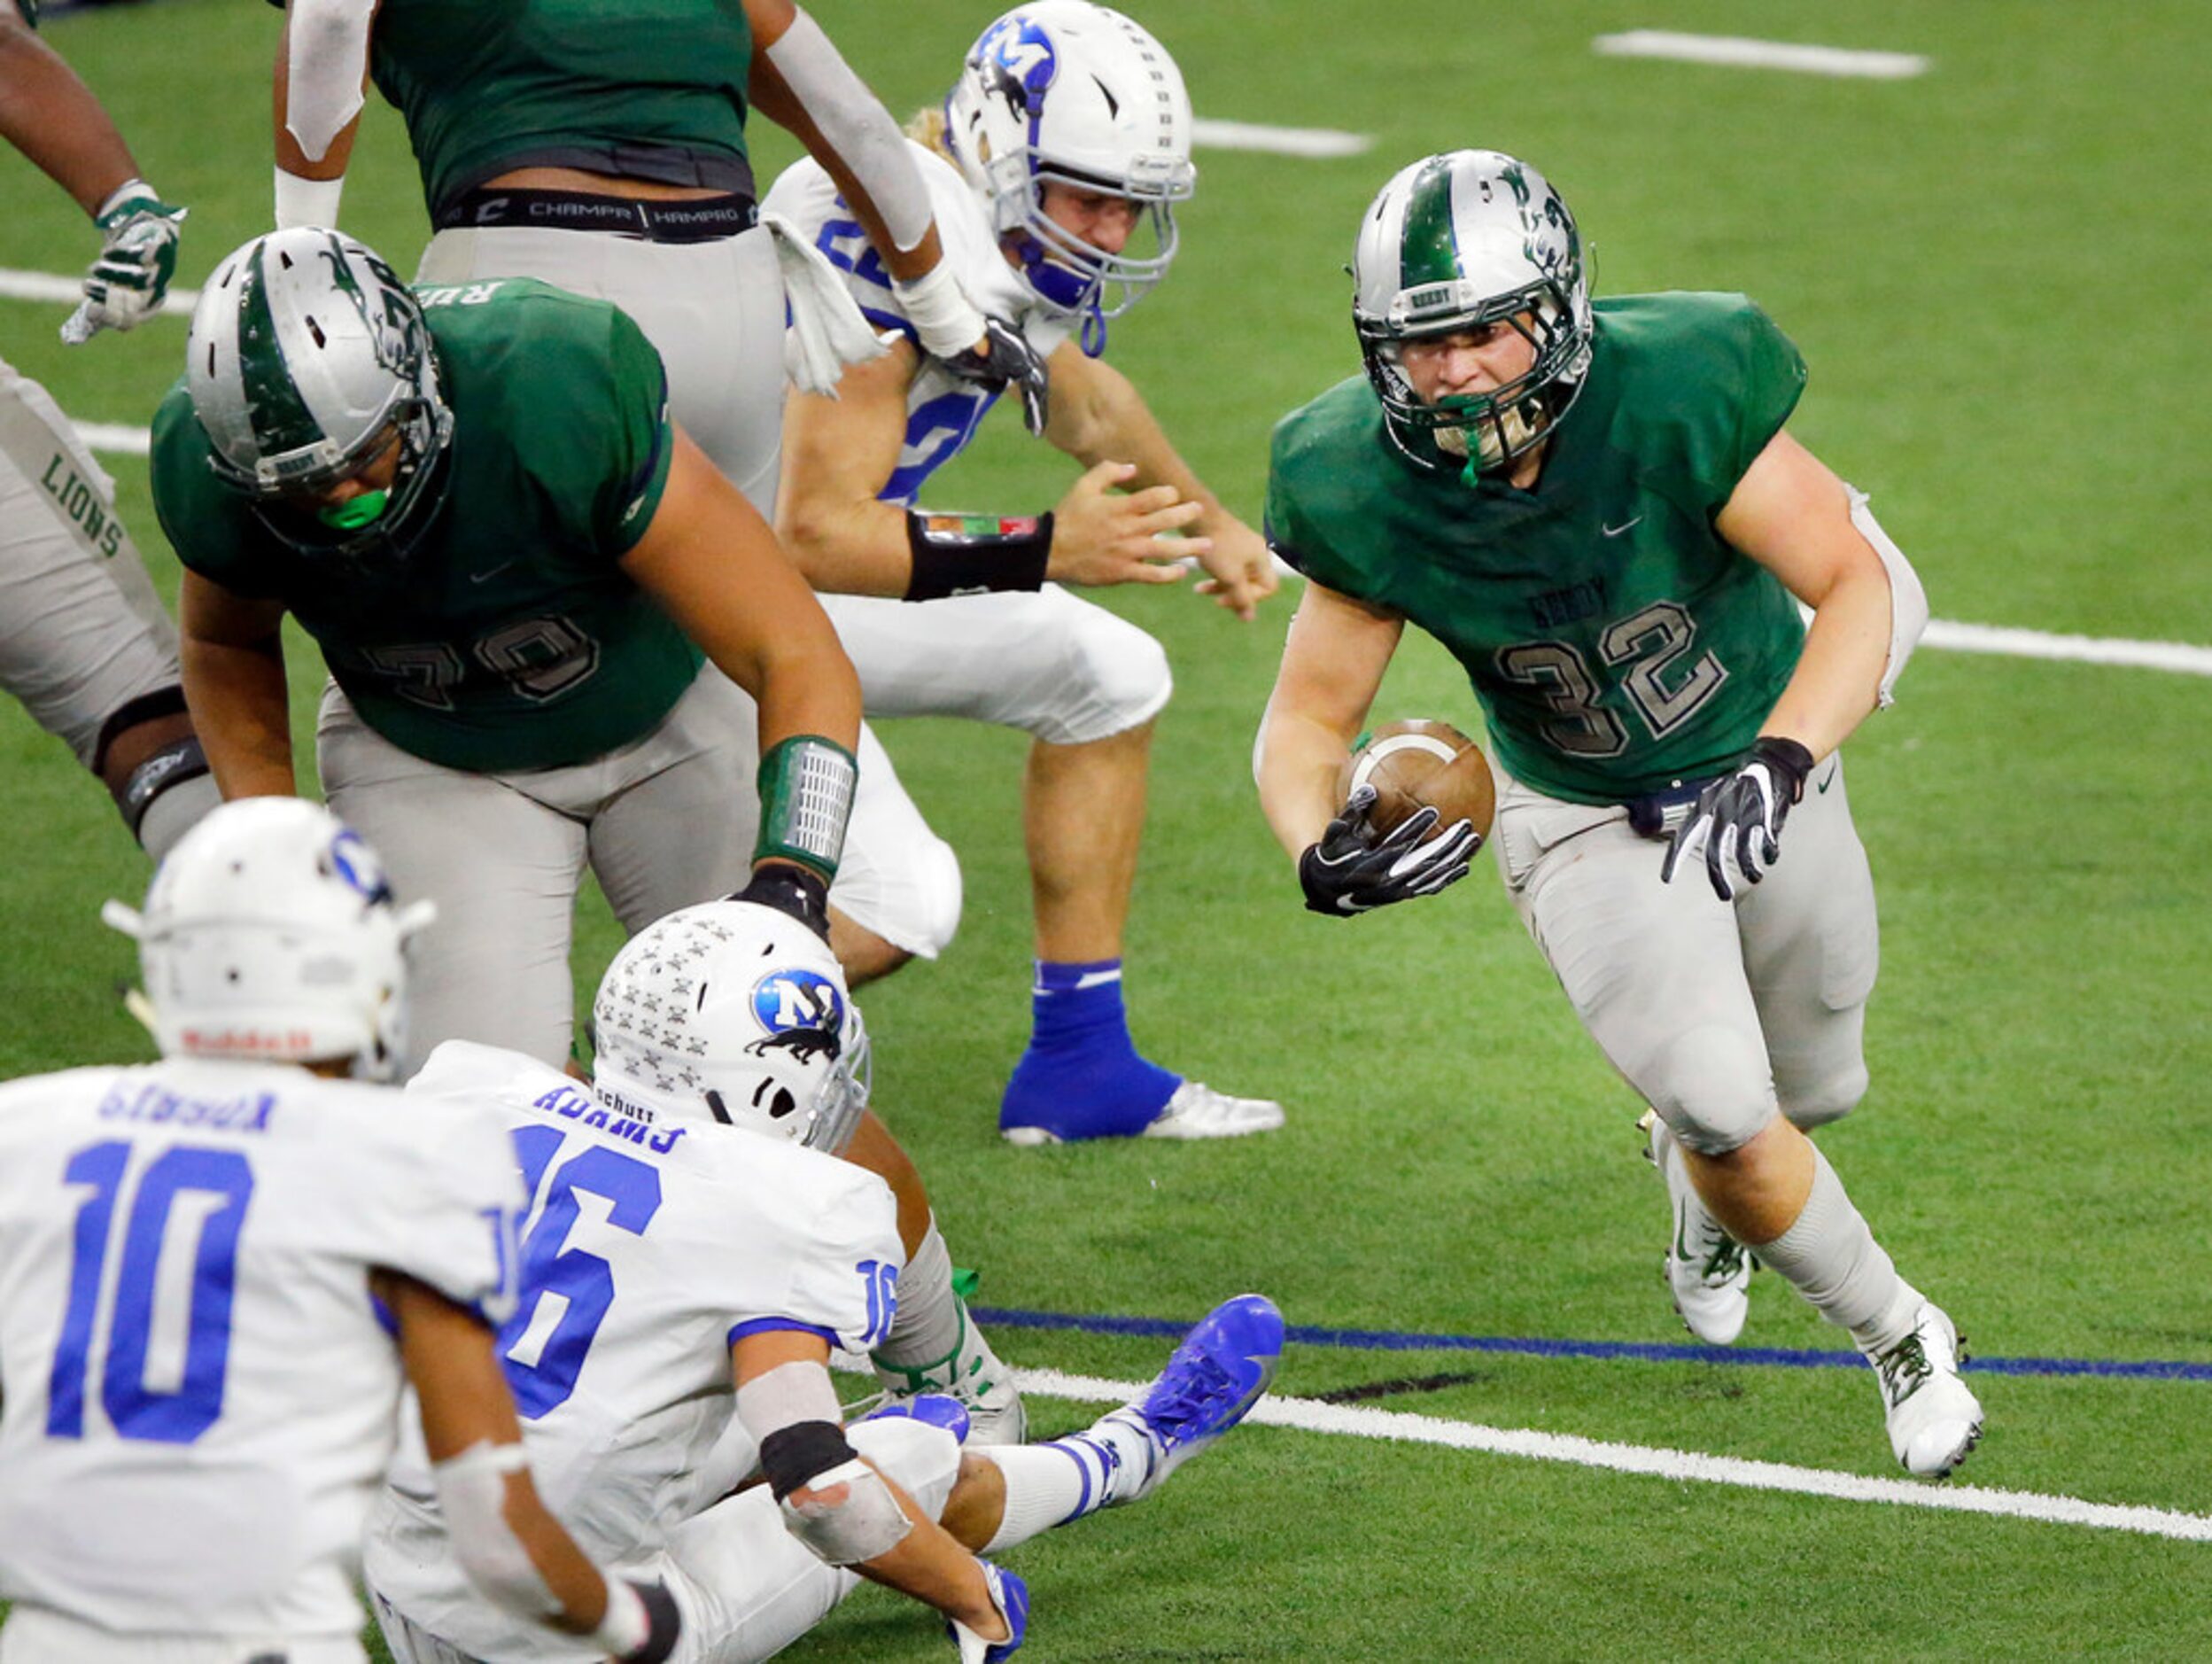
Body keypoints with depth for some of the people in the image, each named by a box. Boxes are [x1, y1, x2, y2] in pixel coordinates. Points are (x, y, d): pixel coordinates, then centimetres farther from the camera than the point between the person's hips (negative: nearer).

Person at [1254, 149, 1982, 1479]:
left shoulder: (1672, 396, -33)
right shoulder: (1370, 488, -26)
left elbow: (1862, 586, -30)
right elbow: (1310, 717, -14)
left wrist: (1776, 766, -45)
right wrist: (1321, 849, -37)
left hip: (1761, 774, 1)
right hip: (1587, 823, -1)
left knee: (1814, 1090, 19)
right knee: (1732, 1119, -15)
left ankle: (1700, 1172, 57)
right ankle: (1901, 1338, 13)